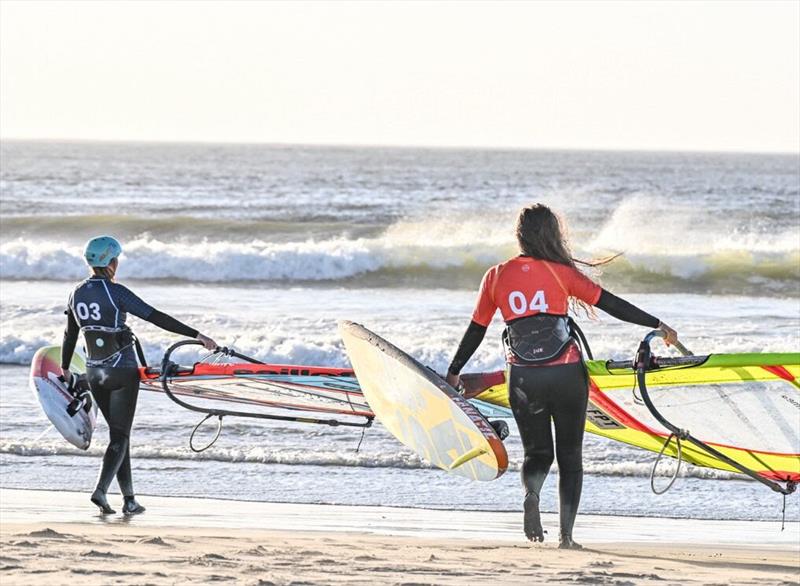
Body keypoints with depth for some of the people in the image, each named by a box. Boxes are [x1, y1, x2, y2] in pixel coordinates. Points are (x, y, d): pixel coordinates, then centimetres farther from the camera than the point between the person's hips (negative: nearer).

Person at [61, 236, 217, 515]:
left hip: (94, 372, 6)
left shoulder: (78, 293, 3)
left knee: (118, 433, 14)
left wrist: (65, 368, 29)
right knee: (120, 436, -2)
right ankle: (101, 489, -19)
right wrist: (196, 335, -15)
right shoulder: (115, 292, -16)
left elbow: (70, 334, 14)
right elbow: (156, 317, -18)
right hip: (122, 371, -6)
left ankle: (129, 499, 14)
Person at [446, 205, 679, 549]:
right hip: (566, 375, -2)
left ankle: (531, 494, -18)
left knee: (536, 452, 17)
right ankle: (566, 535, 3)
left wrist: (454, 373, 24)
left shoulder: (496, 277, 3)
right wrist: (658, 326, 7)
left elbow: (475, 331, 10)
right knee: (570, 456, 12)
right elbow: (611, 304, -2)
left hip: (524, 379, 2)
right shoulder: (561, 272, -3)